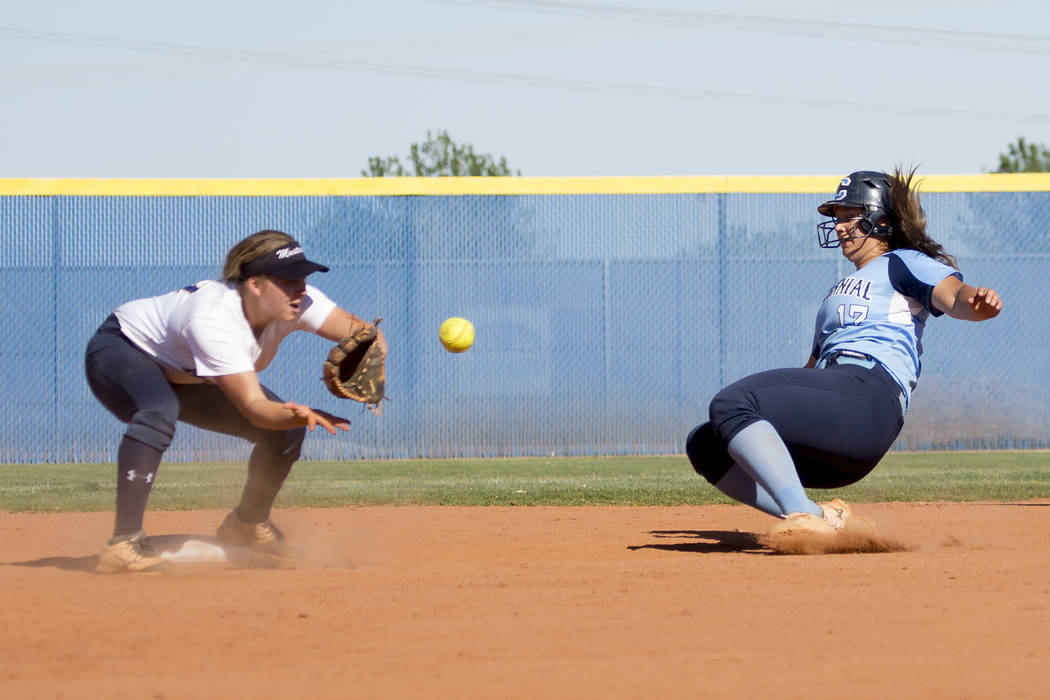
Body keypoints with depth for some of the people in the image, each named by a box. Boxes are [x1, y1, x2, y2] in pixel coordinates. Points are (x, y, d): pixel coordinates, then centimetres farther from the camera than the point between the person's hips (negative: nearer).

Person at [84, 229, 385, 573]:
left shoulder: (296, 301, -23)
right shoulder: (211, 320, -41)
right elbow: (254, 408, -44)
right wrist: (298, 414, -64)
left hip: (186, 376, 7)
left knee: (286, 430, -5)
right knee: (160, 411, -41)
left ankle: (248, 524, 19)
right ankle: (124, 543, -38)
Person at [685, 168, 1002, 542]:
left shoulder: (903, 263, 12)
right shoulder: (842, 288, 38)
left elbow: (953, 295, -9)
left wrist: (976, 302, -33)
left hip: (867, 390, -9)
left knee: (730, 403, -27)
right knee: (704, 444, -3)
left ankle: (804, 515, -40)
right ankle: (826, 518, -16)